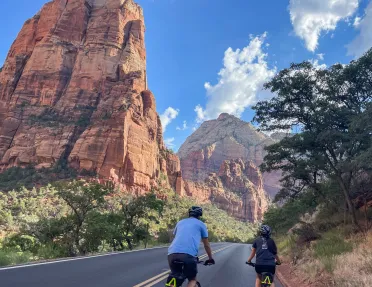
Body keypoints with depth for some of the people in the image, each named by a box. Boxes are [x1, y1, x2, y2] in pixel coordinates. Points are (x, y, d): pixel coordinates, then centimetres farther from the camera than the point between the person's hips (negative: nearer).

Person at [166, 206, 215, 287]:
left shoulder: (180, 222, 30)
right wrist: (210, 258, 42)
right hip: (189, 254, -3)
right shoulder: (201, 224, 21)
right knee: (192, 280, 20)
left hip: (172, 253, 3)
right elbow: (206, 245, 28)